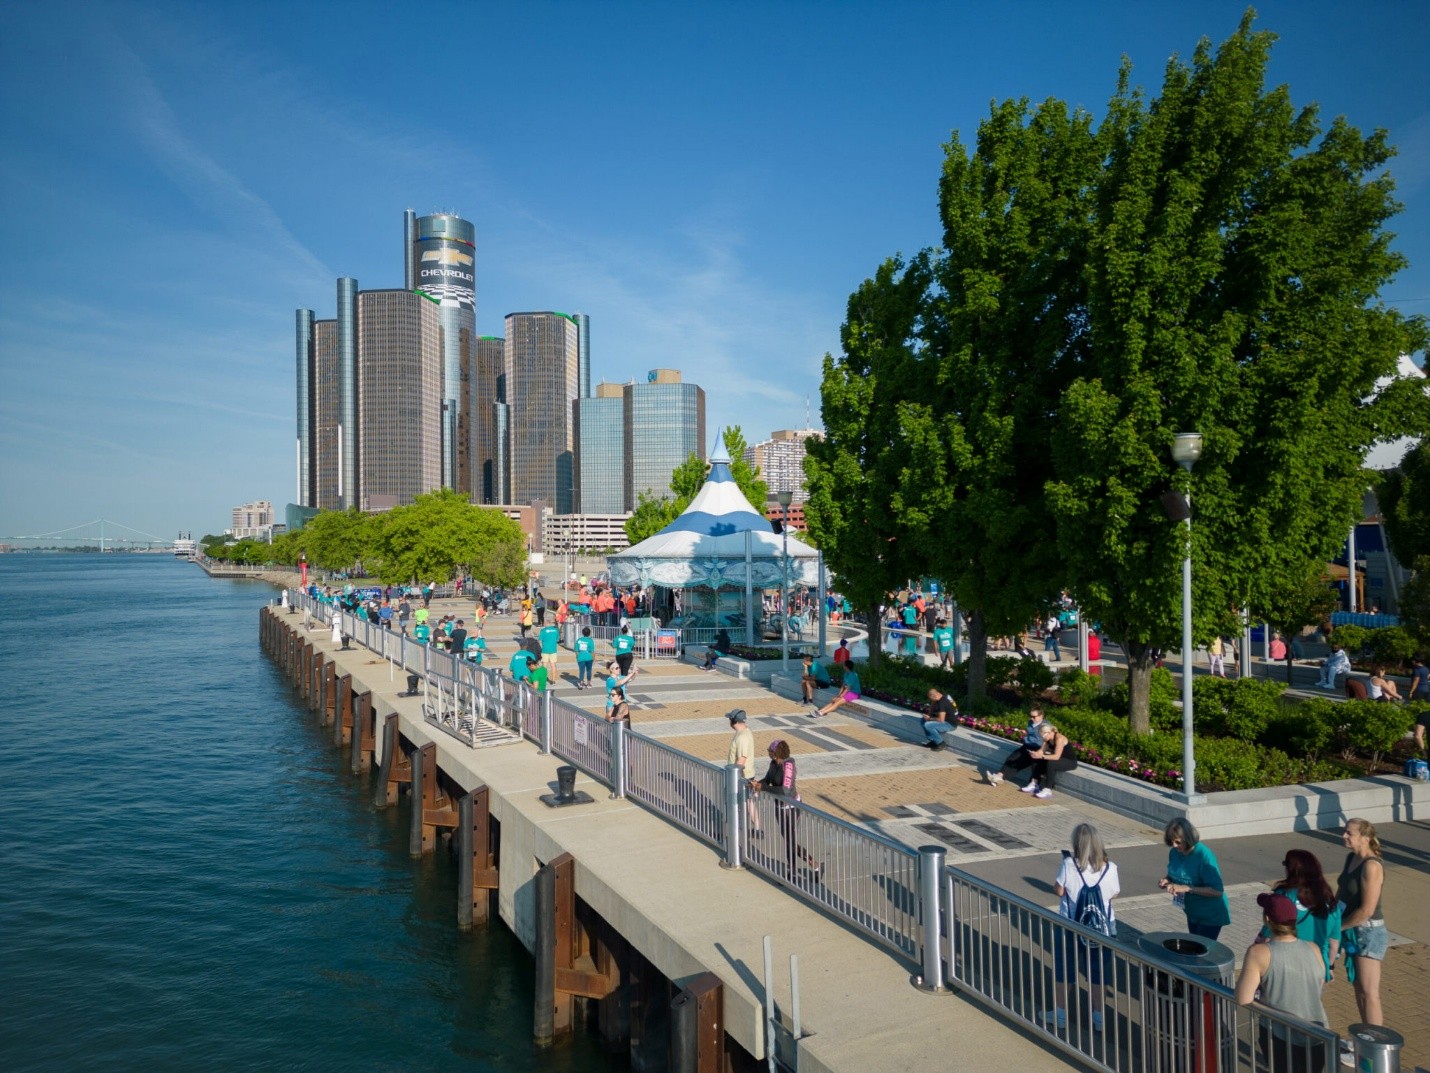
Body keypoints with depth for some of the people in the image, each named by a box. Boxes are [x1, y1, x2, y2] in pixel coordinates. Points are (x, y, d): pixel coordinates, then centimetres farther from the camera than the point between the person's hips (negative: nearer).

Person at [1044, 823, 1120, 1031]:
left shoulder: (1069, 865, -19)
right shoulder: (1109, 868, -11)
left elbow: (1059, 890, -11)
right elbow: (1115, 893, 2)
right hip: (1101, 927, 2)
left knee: (1063, 970, 15)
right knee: (1097, 973, 17)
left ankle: (1060, 1015, 26)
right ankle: (1098, 1018, 25)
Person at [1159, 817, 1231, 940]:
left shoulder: (1204, 855, -28)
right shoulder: (1174, 852, -8)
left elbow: (1217, 891, -30)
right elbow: (1175, 876, 10)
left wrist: (1186, 888, -35)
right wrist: (1166, 880, -13)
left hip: (1211, 915, -7)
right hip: (1192, 912, 7)